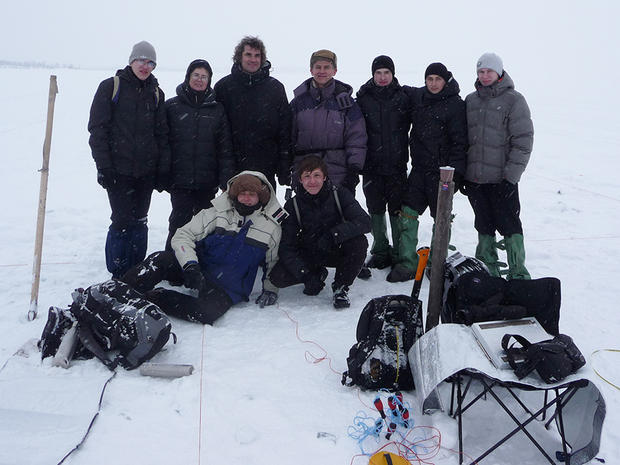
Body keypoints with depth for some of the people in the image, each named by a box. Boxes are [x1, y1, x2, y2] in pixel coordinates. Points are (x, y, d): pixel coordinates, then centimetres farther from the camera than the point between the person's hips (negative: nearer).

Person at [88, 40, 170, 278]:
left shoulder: (156, 93, 11)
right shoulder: (111, 87, 0)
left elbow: (162, 134, 11)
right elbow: (97, 129, -3)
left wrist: (163, 169, 4)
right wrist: (103, 165, -10)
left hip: (146, 170, 3)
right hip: (118, 169, -3)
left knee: (139, 221, 8)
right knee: (122, 221, -6)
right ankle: (118, 277, 8)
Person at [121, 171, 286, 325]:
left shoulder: (272, 226, 2)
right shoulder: (218, 212, -2)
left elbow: (272, 262, 18)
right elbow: (183, 235, -7)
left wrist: (270, 289, 4)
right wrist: (190, 265, -24)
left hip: (228, 287, -1)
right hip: (198, 268, 1)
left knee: (208, 311, -35)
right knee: (161, 259, -29)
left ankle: (150, 297, -24)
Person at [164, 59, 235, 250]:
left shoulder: (217, 109, 7)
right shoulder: (172, 106, 4)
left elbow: (225, 148, 5)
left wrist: (226, 180, -1)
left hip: (208, 180, 2)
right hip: (179, 178, -1)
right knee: (179, 222, -5)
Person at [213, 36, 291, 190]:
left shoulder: (275, 88, 6)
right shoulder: (223, 86, 4)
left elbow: (285, 131, 5)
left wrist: (285, 171, 0)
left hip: (266, 170, 0)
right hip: (233, 169, 0)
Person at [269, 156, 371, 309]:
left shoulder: (340, 195, -12)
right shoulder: (292, 206, -9)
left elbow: (364, 222, -26)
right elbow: (286, 246, -14)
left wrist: (333, 235, -40)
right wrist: (305, 275, -29)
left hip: (336, 252, -1)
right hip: (308, 255, 1)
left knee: (359, 242, -32)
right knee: (277, 277, -22)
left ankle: (340, 287, -8)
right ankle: (317, 274, 9)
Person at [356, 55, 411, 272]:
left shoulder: (403, 97, 1)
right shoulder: (364, 98, 3)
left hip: (397, 164, -1)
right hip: (372, 164, 2)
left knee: (397, 209, 1)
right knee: (375, 209, 9)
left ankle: (400, 253, 14)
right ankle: (380, 251, 23)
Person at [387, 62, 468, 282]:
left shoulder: (455, 104, -6)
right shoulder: (416, 97, 8)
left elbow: (460, 141, -9)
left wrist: (455, 171, -16)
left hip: (442, 169, -5)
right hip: (419, 167, 5)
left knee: (441, 217, 4)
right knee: (407, 213, 1)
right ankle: (407, 264, 7)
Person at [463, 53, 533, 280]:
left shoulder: (514, 100, -4)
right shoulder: (470, 100, 11)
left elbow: (523, 141, -8)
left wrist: (511, 176, -14)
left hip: (501, 178, -5)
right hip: (474, 178, 5)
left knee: (509, 226, -2)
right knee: (484, 225, 13)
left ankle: (518, 273, 8)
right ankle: (487, 267, 26)